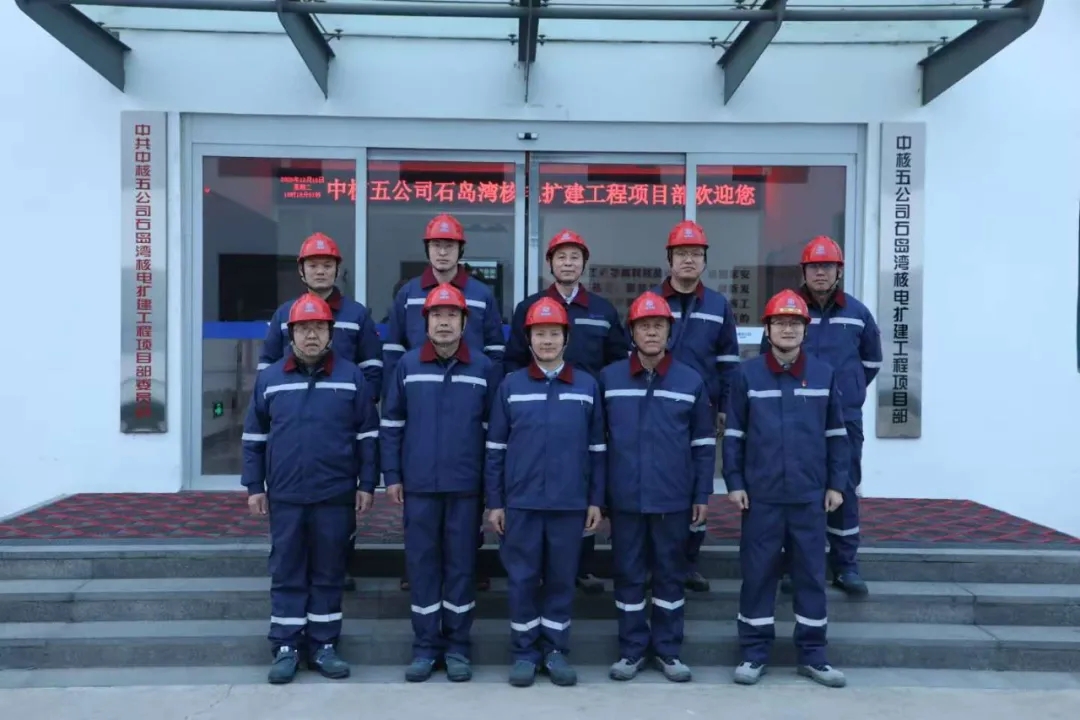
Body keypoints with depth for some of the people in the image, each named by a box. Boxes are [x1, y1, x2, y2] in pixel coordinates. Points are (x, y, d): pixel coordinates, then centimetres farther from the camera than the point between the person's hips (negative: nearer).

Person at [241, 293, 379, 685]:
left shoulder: (351, 376, 0)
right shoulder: (269, 378, 5)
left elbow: (368, 435, 3)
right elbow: (254, 437, 10)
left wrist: (366, 484, -1)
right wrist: (254, 486, 5)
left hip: (336, 496, -1)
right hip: (285, 496, 1)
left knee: (329, 574, 8)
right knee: (287, 575, 8)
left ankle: (324, 645, 20)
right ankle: (286, 648, 18)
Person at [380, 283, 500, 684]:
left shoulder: (483, 369, 1)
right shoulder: (407, 365, 2)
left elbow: (492, 428, 5)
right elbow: (391, 424, 6)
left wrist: (493, 482, 2)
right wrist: (392, 476, 2)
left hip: (466, 485, 0)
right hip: (419, 484, 1)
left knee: (461, 564, 7)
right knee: (422, 563, 7)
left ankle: (457, 645, 21)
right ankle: (425, 645, 20)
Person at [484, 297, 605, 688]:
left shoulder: (587, 386, 3)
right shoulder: (511, 386, 2)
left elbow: (597, 449, 7)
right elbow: (495, 448, 3)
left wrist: (596, 499, 4)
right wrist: (494, 501, 0)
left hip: (570, 503, 1)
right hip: (521, 502, 0)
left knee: (562, 579, 10)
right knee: (522, 578, 7)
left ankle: (556, 650, 24)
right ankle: (524, 652, 21)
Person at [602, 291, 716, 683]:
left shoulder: (691, 380, 1)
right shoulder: (609, 377, 0)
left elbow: (704, 443, 5)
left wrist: (702, 494, 2)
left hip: (673, 498, 0)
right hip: (625, 497, 0)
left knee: (670, 573, 11)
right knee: (628, 574, 10)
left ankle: (668, 648, 26)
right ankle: (631, 648, 24)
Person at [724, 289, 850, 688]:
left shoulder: (824, 374, 3)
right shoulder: (747, 374, -1)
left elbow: (836, 434, 8)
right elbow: (733, 434, 2)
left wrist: (837, 483, 5)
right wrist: (734, 483, -3)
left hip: (810, 495, 2)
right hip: (761, 494, -1)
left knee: (811, 574, 9)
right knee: (757, 573, 6)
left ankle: (812, 654, 22)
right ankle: (754, 652, 18)